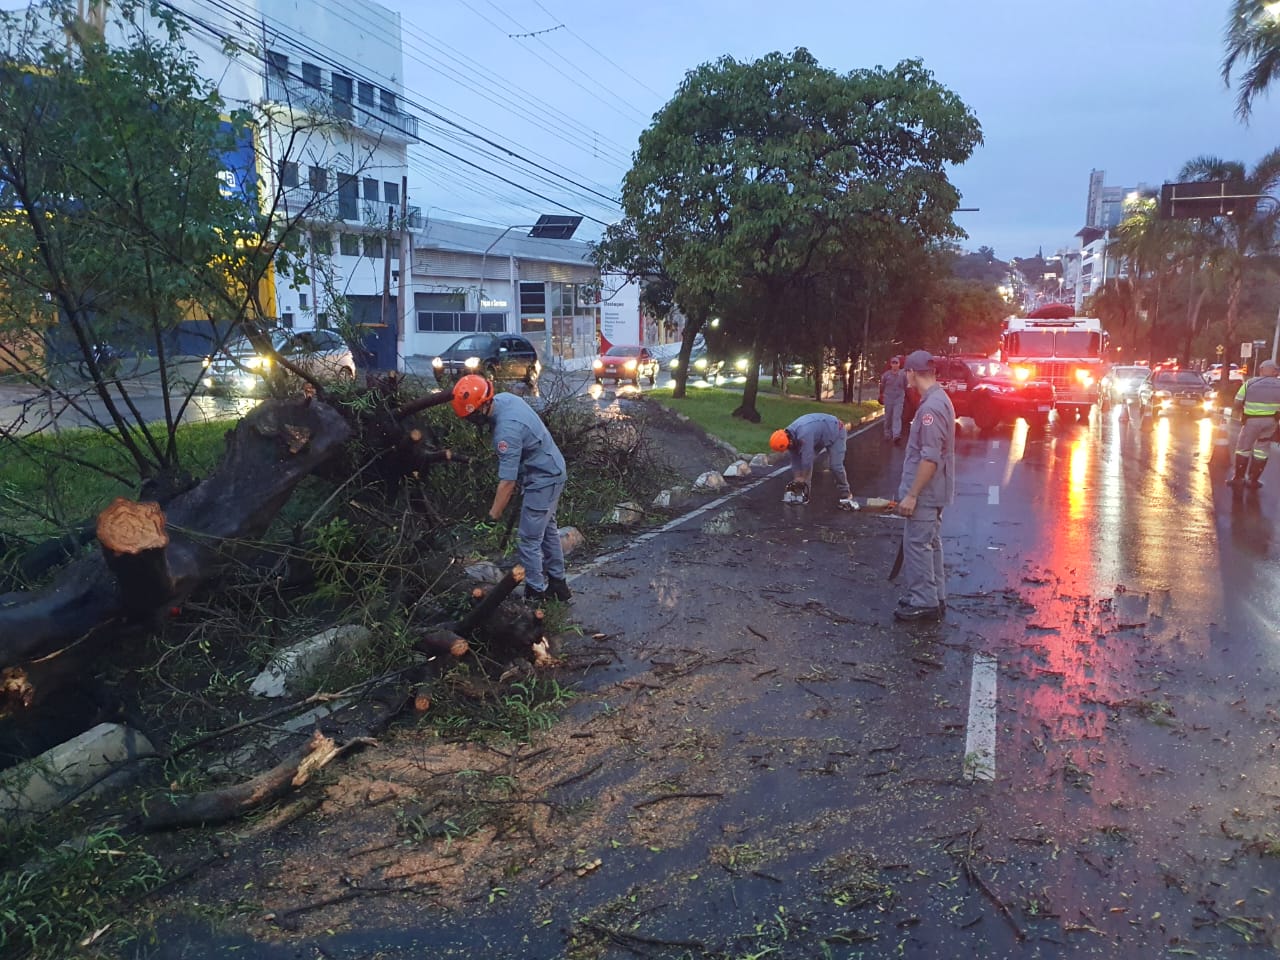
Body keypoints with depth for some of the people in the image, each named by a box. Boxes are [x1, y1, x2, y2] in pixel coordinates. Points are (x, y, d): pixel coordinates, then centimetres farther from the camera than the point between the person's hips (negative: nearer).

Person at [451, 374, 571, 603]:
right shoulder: (504, 398, -5)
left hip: (543, 479, -10)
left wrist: (492, 518, -26)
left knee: (529, 541, -3)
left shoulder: (507, 430, -32)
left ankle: (536, 595, 8)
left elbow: (507, 481, -31)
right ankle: (558, 584, 34)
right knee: (547, 529, 22)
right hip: (552, 471, 10)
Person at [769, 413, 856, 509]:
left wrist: (802, 480, -25)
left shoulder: (804, 435, -42)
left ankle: (845, 497, -4)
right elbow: (795, 462, -8)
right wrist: (796, 481, -7)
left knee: (836, 466, -16)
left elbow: (807, 461, -36)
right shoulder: (790, 437, -15)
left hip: (835, 432, -8)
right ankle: (803, 494, 4)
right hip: (819, 436, 8)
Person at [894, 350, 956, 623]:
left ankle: (923, 603, 5)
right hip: (932, 490, 10)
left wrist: (911, 495, -22)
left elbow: (930, 458, -25)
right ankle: (934, 598, 26)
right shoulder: (939, 399, 11)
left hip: (925, 491, -10)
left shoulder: (931, 407, -22)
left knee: (917, 544, -2)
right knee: (930, 543, 17)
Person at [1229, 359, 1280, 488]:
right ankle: (1254, 479, 15)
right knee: (1262, 449, 12)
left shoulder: (1250, 383, -2)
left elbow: (1237, 404, -3)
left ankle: (1238, 477, 11)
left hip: (1252, 420, -2)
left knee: (1243, 447, 10)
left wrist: (1241, 414, 15)